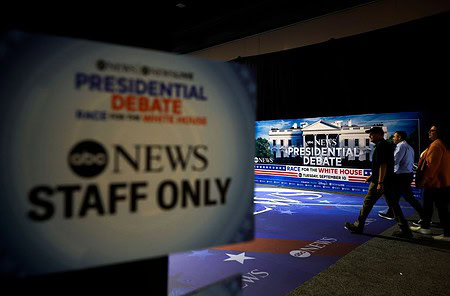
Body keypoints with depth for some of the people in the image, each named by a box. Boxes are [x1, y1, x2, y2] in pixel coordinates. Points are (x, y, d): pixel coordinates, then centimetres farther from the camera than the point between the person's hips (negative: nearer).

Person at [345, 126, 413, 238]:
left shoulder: (380, 145, -15)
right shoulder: (387, 145, 16)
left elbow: (383, 165, -22)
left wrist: (379, 182, -24)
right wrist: (372, 176, 29)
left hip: (380, 182, -9)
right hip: (389, 181, 9)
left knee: (368, 203, 2)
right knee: (393, 205, 10)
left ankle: (358, 226, 14)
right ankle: (405, 230, 11)